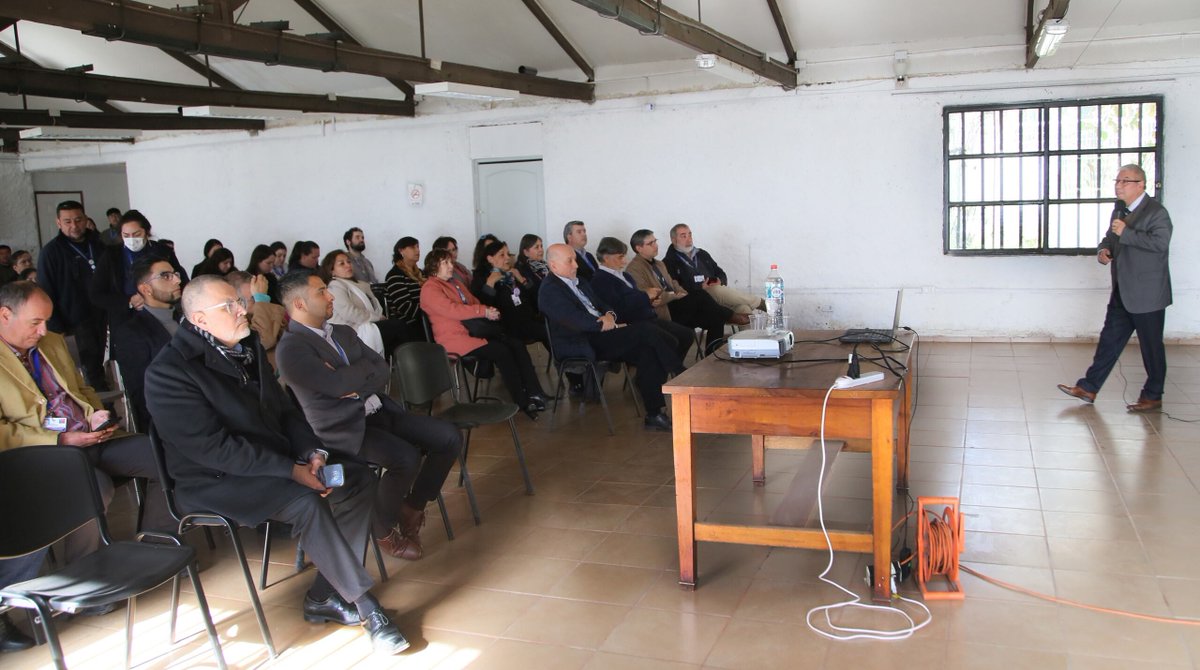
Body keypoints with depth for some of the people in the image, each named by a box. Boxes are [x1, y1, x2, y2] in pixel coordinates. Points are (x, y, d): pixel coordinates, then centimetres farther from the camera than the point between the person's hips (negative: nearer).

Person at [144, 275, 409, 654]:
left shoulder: (247, 348, 9)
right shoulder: (169, 372, -17)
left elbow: (284, 411, 13)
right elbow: (214, 448, -23)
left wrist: (313, 452, -7)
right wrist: (291, 470, -26)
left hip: (272, 463, 8)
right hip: (214, 482, -8)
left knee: (359, 479, -7)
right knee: (305, 502, -32)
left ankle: (324, 596, -4)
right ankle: (364, 605, -20)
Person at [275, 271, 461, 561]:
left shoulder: (343, 332, 16)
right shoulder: (291, 349, -10)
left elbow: (382, 371, 9)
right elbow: (337, 385, -21)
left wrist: (353, 384, -10)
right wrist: (365, 369, -4)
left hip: (379, 411, 8)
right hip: (343, 428, -8)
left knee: (449, 438, -6)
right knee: (406, 457, -30)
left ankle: (413, 506, 13)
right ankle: (384, 529, -3)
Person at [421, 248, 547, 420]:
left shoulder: (455, 282, 23)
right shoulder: (429, 289, -5)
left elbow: (474, 302, 23)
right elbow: (452, 309, -19)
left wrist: (490, 312, 0)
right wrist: (484, 311, -20)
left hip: (475, 330, 8)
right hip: (456, 338, -8)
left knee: (517, 344, -15)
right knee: (501, 351, -27)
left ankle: (534, 394, -24)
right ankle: (522, 402, -21)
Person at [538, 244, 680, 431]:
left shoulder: (578, 282, 22)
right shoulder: (549, 290, -7)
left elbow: (603, 305, 23)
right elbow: (577, 321, -18)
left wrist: (610, 316, -1)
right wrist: (608, 324, -10)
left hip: (599, 337, 9)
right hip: (581, 346, -9)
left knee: (647, 351, -16)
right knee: (644, 330, -20)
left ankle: (654, 414, -14)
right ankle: (681, 374, -7)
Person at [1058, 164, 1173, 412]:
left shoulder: (1156, 212, -13)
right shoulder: (1120, 211, 13)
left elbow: (1160, 242, -27)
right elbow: (1110, 238, 25)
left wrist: (1126, 233, -25)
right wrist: (1104, 250, 3)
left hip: (1147, 294, -8)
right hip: (1122, 293, 8)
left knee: (1151, 346, 4)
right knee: (1110, 340, 9)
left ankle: (1153, 396, 15)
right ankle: (1088, 388, 12)